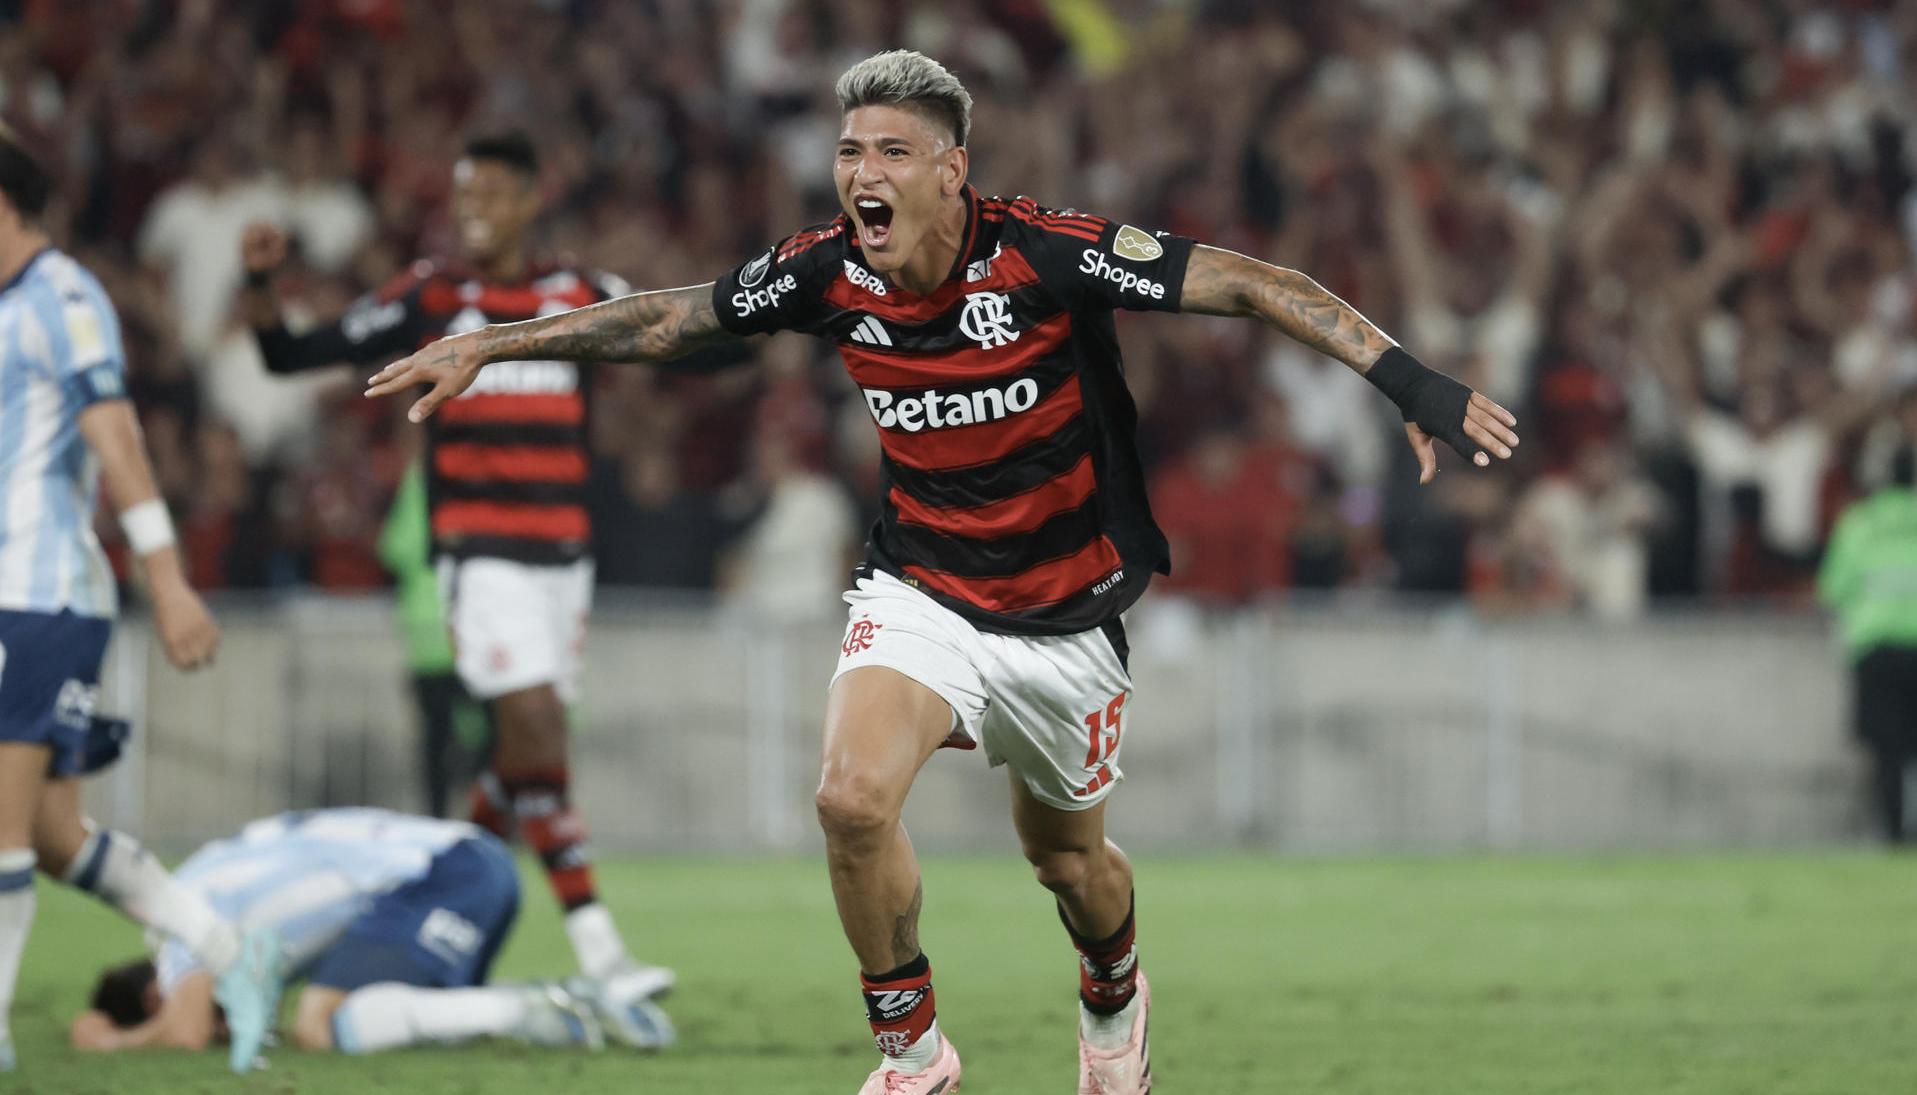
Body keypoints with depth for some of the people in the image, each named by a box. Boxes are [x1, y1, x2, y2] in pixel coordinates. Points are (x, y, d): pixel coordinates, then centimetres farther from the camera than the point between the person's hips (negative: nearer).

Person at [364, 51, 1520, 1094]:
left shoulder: (1048, 255, -22)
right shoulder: (829, 272, -11)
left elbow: (1248, 284, -21)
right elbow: (664, 318, 3)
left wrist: (1406, 377, -30)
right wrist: (484, 346, 2)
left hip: (1066, 611, -2)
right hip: (921, 592, 2)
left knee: (1066, 853, 14)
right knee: (853, 798, -23)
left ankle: (1115, 992, 51)